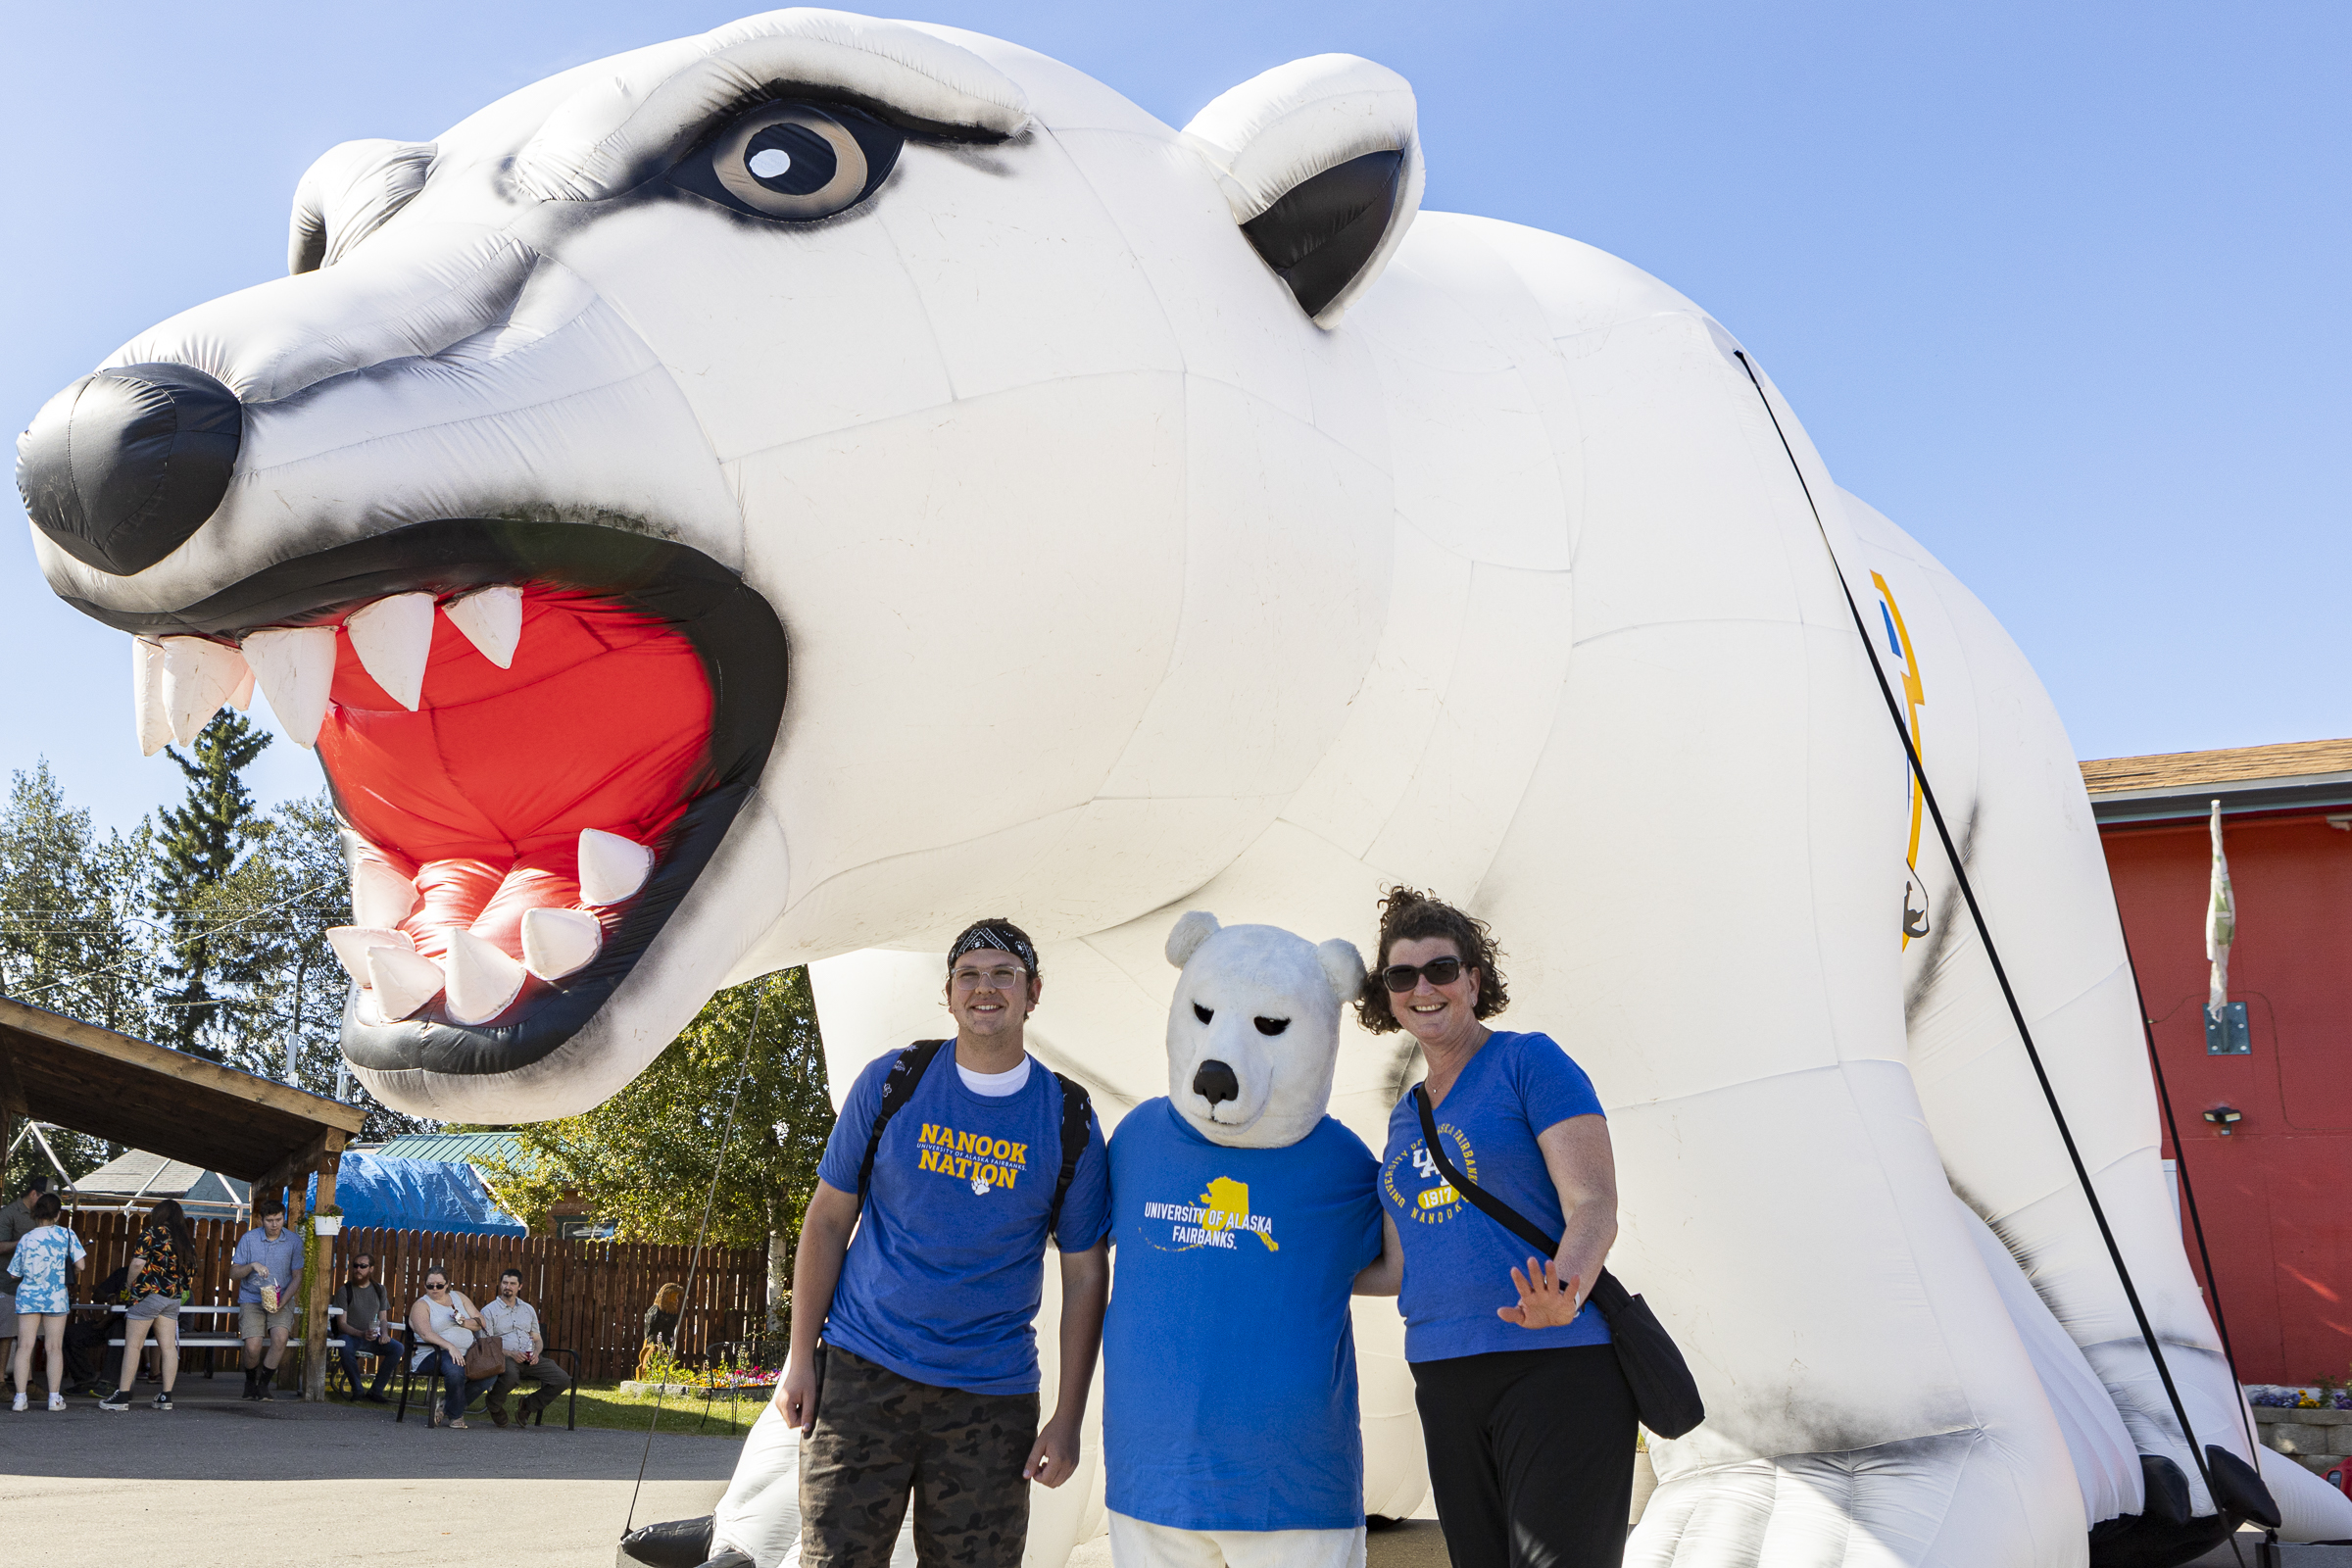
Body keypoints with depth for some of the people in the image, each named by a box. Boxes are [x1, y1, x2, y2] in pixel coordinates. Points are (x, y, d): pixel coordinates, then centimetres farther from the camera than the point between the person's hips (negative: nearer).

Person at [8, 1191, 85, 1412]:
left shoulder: (25, 1239, -1)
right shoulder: (66, 1235, -4)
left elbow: (15, 1273, 7)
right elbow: (79, 1265, -4)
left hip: (28, 1295, 1)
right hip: (56, 1296, -1)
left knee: (24, 1347, 4)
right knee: (54, 1348, 3)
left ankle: (20, 1396, -2)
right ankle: (55, 1397, 2)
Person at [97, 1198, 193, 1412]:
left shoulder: (152, 1234, -6)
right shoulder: (186, 1241, 12)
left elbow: (138, 1262, -15)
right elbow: (188, 1271, 13)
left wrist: (129, 1284, -1)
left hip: (149, 1293, -6)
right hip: (174, 1297, 6)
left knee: (133, 1345, 0)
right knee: (168, 1346, 5)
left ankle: (122, 1396, 0)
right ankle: (166, 1396, 6)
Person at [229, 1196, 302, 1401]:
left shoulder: (294, 1241, 0)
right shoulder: (249, 1239, -2)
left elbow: (297, 1277, 3)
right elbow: (233, 1273, 1)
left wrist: (282, 1302, -11)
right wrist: (252, 1265, -19)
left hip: (281, 1300, 0)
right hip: (251, 1299, 0)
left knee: (280, 1337, -27)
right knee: (253, 1347, -20)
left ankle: (264, 1384, -5)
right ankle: (250, 1380, 14)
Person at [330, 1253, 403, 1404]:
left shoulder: (379, 1290, 12)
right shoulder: (344, 1290, -1)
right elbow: (342, 1323, -8)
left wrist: (384, 1333, -10)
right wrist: (361, 1334, -26)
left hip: (372, 1338, 4)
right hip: (350, 1336, -4)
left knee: (398, 1348, -24)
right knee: (346, 1349, -40)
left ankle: (376, 1391, -14)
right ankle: (357, 1390, -20)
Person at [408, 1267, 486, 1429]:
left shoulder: (458, 1297, 18)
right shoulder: (421, 1305, 2)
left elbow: (481, 1323, 14)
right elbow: (426, 1334, -16)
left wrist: (463, 1322, -7)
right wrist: (450, 1347, -28)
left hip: (466, 1353, 5)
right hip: (433, 1354, -5)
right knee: (455, 1370, -38)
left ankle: (448, 1406, -5)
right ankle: (455, 1416, -12)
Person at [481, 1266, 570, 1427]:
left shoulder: (528, 1309, 22)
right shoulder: (489, 1311, 6)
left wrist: (536, 1352, -2)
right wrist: (510, 1354, -18)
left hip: (530, 1358, 5)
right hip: (504, 1358, -5)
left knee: (562, 1380, -17)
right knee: (510, 1376, -41)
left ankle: (528, 1405, 8)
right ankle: (494, 1406, -6)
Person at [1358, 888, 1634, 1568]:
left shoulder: (1530, 1061, -3)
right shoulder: (1404, 1119, 17)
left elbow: (1594, 1205, -14)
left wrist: (1564, 1293, -32)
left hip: (1554, 1366, -6)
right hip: (1445, 1381, 6)